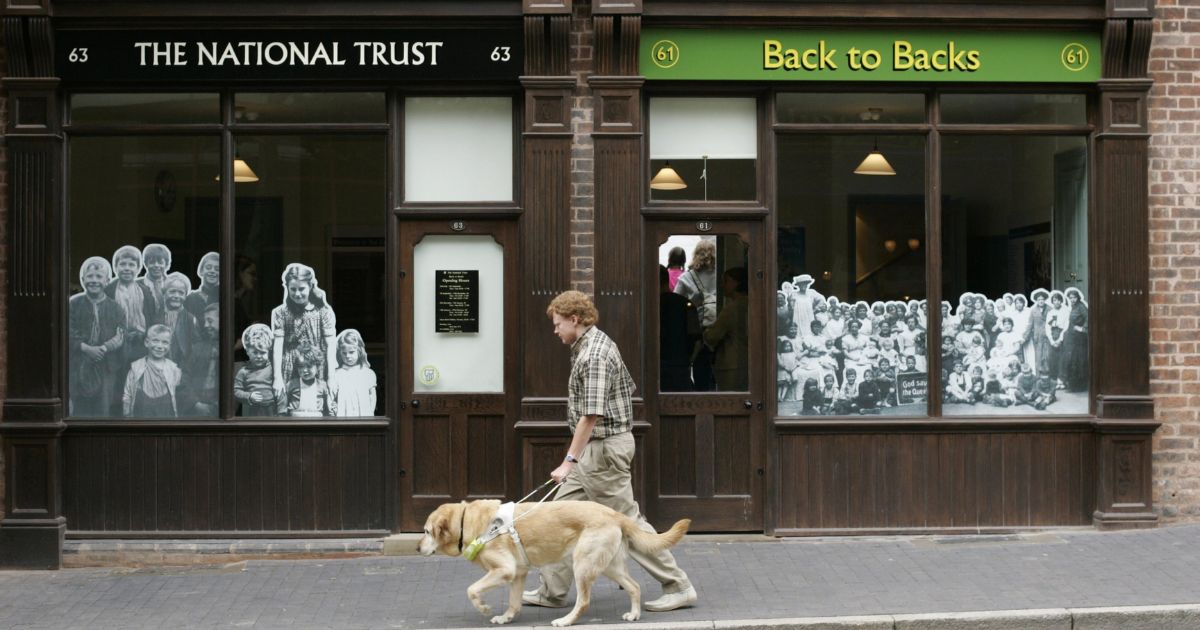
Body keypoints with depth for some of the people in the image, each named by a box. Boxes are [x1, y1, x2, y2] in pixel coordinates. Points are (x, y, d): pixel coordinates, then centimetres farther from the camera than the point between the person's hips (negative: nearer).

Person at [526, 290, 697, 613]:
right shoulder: (597, 342, 11)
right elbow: (627, 387, 19)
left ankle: (679, 587, 3)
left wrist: (569, 461, -24)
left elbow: (590, 415, -25)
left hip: (603, 448, -11)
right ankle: (552, 591, 17)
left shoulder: (593, 355, -21)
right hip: (595, 449, 11)